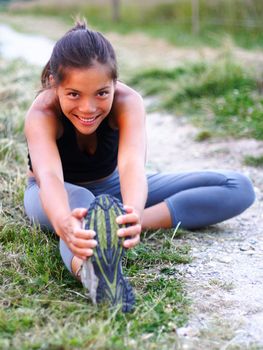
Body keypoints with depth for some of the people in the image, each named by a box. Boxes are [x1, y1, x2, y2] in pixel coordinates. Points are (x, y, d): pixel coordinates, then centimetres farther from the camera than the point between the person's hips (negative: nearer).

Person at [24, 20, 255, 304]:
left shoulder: (128, 102, -27)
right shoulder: (41, 115, -31)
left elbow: (132, 163, -46)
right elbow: (49, 175, -50)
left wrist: (132, 214, -69)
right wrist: (65, 224, -74)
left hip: (111, 189, 3)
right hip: (62, 197, -2)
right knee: (77, 198, -45)